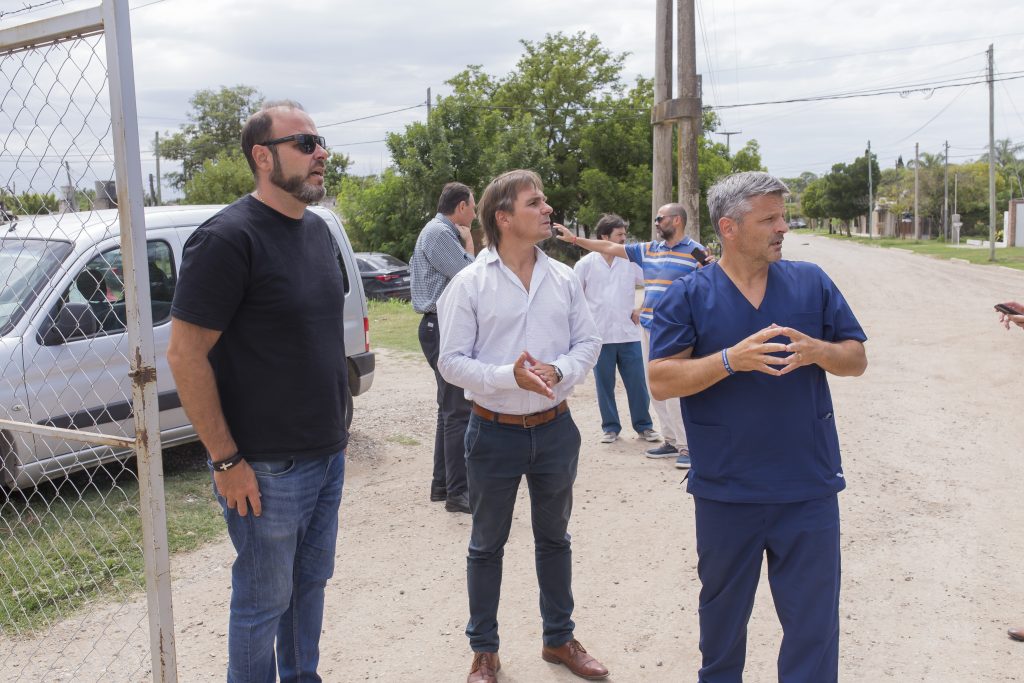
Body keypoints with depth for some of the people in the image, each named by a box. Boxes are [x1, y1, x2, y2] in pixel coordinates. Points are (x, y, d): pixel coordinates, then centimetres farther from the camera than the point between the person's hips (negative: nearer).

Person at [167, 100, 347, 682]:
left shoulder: (318, 230, 9)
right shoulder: (229, 238, -17)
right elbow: (185, 354, -18)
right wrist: (226, 461, -18)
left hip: (328, 454, 8)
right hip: (267, 468, -7)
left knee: (310, 583, 20)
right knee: (265, 602, 8)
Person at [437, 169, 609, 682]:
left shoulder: (563, 279, 1)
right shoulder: (469, 284, -10)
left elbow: (588, 341, 4)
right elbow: (452, 361, -11)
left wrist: (559, 370, -16)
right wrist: (509, 376, -25)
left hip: (555, 429, 4)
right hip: (495, 433, -3)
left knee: (554, 538, 19)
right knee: (487, 546, 12)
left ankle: (559, 639, 37)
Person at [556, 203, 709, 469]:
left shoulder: (696, 252, -4)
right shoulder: (648, 250, 13)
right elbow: (609, 247, 15)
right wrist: (574, 239, 13)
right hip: (648, 328, 7)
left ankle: (687, 446, -2)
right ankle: (671, 441, 20)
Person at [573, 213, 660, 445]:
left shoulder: (631, 261, 2)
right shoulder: (585, 264, 0)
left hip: (628, 334, 1)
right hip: (600, 336, -1)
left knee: (637, 383, 4)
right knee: (604, 385, 7)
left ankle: (644, 426, 18)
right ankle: (610, 427, 20)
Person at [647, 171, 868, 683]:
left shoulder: (811, 283, 3)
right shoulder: (688, 296, -4)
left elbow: (856, 359, 6)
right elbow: (661, 381, -11)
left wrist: (817, 351, -15)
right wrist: (731, 359, -23)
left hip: (809, 488, 1)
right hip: (725, 492, -1)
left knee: (814, 620, 8)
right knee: (722, 614, 19)